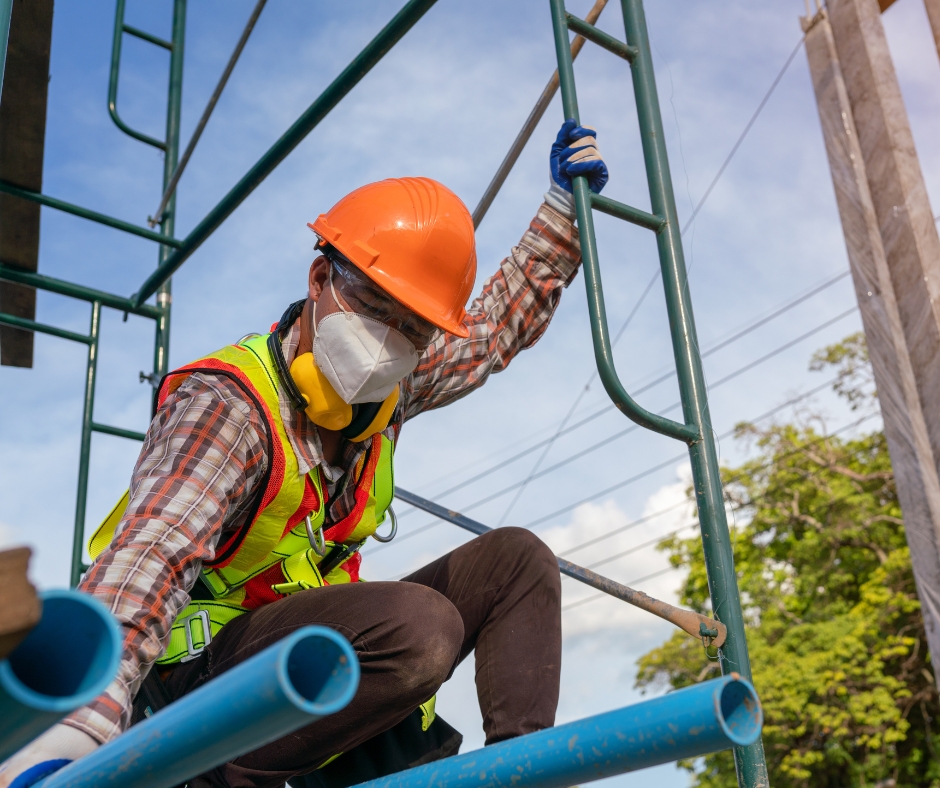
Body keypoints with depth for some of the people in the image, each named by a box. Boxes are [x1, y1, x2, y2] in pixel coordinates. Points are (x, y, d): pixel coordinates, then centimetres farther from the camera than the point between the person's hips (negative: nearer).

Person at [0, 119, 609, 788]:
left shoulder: (388, 385, 0)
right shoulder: (227, 406, -25)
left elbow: (501, 322, 16)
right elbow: (150, 555, -41)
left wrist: (565, 203, 11)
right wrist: (81, 724, -55)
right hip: (201, 671, -8)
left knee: (518, 560, 4)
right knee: (419, 626, -34)